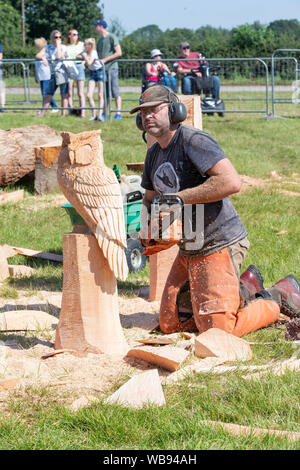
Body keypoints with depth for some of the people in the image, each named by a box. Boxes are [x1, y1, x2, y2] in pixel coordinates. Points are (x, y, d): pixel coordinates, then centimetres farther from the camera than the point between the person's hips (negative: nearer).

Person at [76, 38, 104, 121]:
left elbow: (89, 62, -30)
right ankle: (94, 115, 4)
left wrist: (85, 56, -16)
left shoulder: (93, 52, -19)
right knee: (89, 95, -4)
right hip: (92, 73, 7)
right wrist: (83, 57, -14)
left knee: (100, 95, -4)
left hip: (99, 71, -7)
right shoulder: (85, 51, 1)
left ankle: (100, 115, -6)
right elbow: (77, 56, 3)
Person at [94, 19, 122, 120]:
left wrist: (105, 59, -12)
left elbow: (119, 53, -10)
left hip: (111, 67, -7)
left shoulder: (112, 37, -4)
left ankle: (118, 113, -9)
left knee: (115, 91, -8)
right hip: (102, 69, 7)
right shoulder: (100, 40, 20)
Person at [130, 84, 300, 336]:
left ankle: (280, 296, 13)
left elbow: (231, 182, -31)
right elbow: (150, 198, 25)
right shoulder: (154, 154, 11)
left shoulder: (194, 140, -18)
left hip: (219, 246, -9)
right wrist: (148, 225, 2)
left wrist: (179, 198, -24)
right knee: (170, 325, 13)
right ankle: (243, 289, 25)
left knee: (218, 330, -11)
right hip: (188, 250, 9)